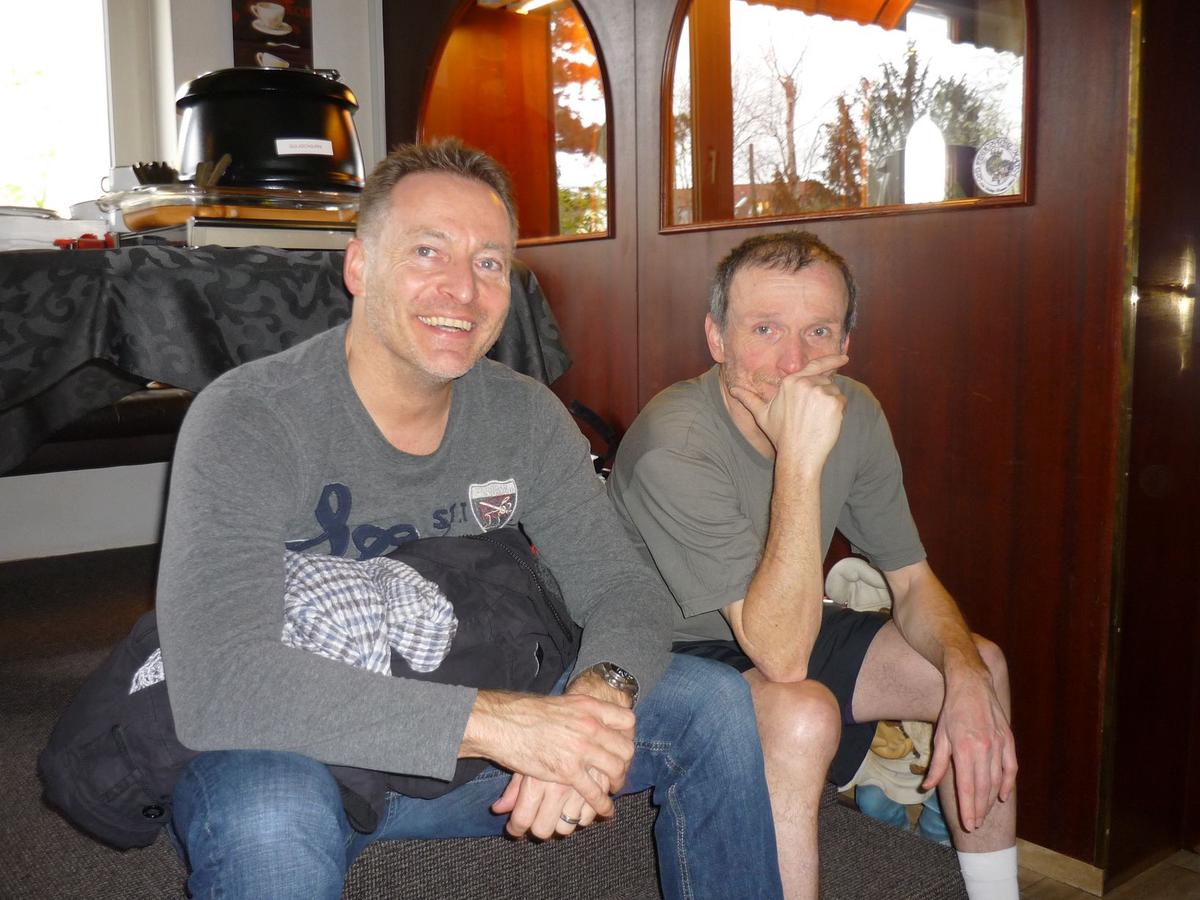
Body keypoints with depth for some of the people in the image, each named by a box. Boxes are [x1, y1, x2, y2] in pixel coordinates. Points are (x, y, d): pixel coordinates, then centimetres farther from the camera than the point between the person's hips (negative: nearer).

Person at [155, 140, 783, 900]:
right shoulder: (248, 421, -21)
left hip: (462, 748, 5)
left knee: (713, 705, -6)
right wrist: (494, 721, -39)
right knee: (268, 814, -40)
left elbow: (624, 588, -6)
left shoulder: (524, 416, -5)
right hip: (294, 751, -4)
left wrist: (598, 696, -30)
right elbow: (215, 682, -32)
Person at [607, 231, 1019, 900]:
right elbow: (781, 658, -36)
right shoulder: (673, 446, -32)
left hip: (779, 628, 7)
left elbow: (913, 582, -1)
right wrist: (801, 458, -43)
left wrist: (966, 676, -22)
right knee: (803, 713, -35)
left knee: (981, 666, 1)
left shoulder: (854, 413, -9)